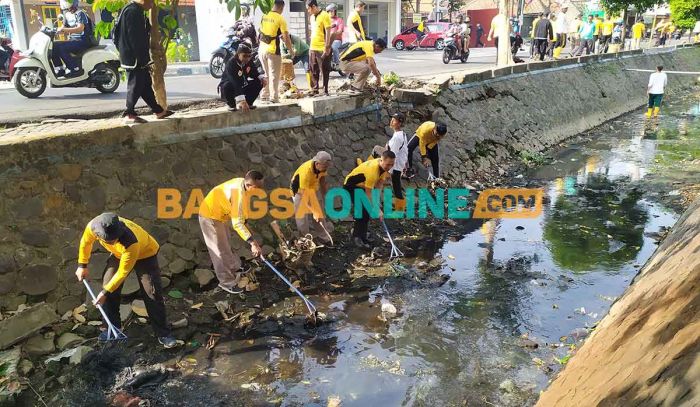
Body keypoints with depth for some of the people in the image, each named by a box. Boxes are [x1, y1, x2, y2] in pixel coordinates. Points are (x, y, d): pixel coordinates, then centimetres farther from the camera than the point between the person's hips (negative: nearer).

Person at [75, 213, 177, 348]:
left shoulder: (131, 242, -45)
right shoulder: (93, 226, -31)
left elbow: (123, 272, -31)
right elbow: (86, 242, -5)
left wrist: (105, 292, -23)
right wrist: (82, 265, 5)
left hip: (145, 253, -5)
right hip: (119, 254, 5)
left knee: (152, 294, -13)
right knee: (107, 286, -2)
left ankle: (163, 334, -2)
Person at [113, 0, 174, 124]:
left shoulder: (135, 11, 17)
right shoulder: (133, 11, -17)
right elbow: (134, 38, -23)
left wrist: (145, 58, 19)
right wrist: (142, 58, -21)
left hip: (138, 58, 11)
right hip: (135, 58, -11)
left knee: (146, 83, 14)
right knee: (136, 85, -5)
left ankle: (158, 110, 22)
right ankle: (130, 114, 1)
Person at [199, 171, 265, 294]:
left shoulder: (241, 183, -7)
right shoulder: (239, 194, -34)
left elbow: (242, 209, 6)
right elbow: (237, 223, -36)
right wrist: (253, 242, -37)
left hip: (218, 214, 10)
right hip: (210, 217, -9)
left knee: (226, 244, 24)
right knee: (221, 250, 0)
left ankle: (235, 269, 41)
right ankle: (227, 282, 12)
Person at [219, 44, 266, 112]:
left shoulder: (249, 62, -10)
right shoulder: (231, 63, -30)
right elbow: (235, 83, -41)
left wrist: (262, 77, -23)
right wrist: (241, 100, -52)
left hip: (242, 87, 6)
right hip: (228, 88, -6)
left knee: (259, 82, -12)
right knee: (228, 85, -38)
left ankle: (248, 103, 1)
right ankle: (232, 104, -10)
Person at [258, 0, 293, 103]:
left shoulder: (264, 17, 7)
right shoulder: (280, 19, -10)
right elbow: (286, 37, -11)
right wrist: (291, 50, 1)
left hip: (262, 49, 6)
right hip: (273, 50, -6)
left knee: (266, 74, 18)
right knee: (274, 75, 0)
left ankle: (265, 96, 20)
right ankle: (274, 98, -2)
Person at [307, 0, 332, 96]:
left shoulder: (324, 15, -10)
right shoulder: (313, 17, 14)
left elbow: (328, 33, -13)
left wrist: (327, 47, -17)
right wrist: (311, 47, 19)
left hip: (322, 49, -8)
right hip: (313, 48, 8)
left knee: (324, 71, 0)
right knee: (314, 71, 11)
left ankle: (325, 90, 7)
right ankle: (315, 89, 19)